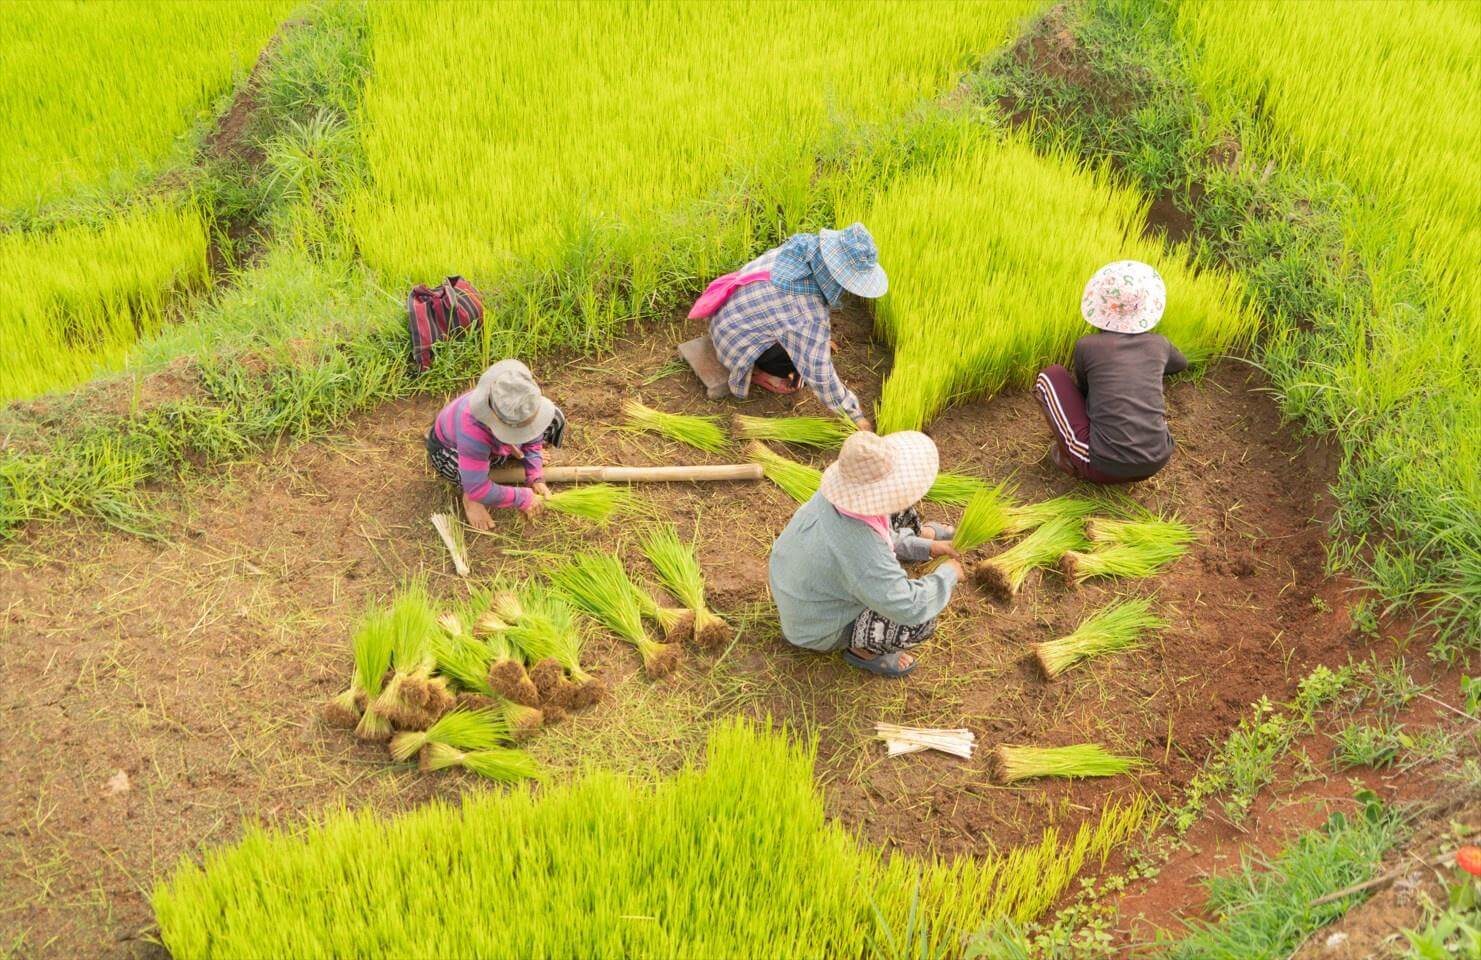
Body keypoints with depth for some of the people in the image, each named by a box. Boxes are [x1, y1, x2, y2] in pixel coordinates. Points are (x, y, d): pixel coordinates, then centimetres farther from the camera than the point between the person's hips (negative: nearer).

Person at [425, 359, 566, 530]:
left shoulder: (523, 404, -32)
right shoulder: (473, 429, -48)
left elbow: (532, 438, -9)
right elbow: (478, 488, -44)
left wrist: (536, 479, -20)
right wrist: (523, 499, -36)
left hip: (493, 444, 5)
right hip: (448, 450, -5)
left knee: (554, 420, -11)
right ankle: (469, 498, -7)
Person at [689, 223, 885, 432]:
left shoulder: (806, 247, -13)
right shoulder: (808, 310, -34)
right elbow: (818, 371, -27)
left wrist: (821, 336, 22)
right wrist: (854, 415, -17)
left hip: (733, 314, 8)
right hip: (738, 340, -8)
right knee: (809, 354, -17)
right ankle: (757, 370, 3)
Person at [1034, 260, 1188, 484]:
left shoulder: (1086, 346, 0)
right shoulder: (1159, 344, 9)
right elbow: (1181, 364, 34)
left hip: (1104, 467, -4)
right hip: (1157, 463, 4)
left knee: (1049, 376, 12)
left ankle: (1070, 458, 13)